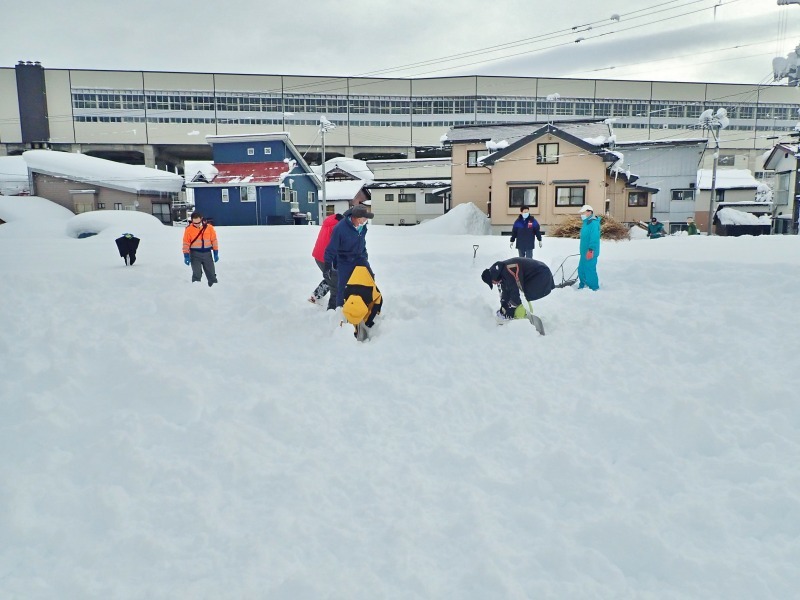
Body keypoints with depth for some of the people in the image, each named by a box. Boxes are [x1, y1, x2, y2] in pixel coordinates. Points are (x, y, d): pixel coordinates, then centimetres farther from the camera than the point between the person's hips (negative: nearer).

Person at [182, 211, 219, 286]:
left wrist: (216, 253, 3)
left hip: (207, 253, 2)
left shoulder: (209, 227, -4)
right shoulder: (189, 229, -7)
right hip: (195, 254, -2)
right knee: (197, 274, -6)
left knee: (211, 273, 10)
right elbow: (186, 243, -3)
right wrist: (186, 255, -6)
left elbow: (214, 240, 4)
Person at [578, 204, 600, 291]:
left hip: (590, 253, -10)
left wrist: (591, 250, -28)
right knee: (581, 270, 16)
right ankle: (582, 286, 28)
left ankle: (594, 288, 2)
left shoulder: (593, 223, -16)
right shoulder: (586, 222, 17)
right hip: (584, 252, 10)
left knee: (589, 270, -7)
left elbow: (594, 238, -23)